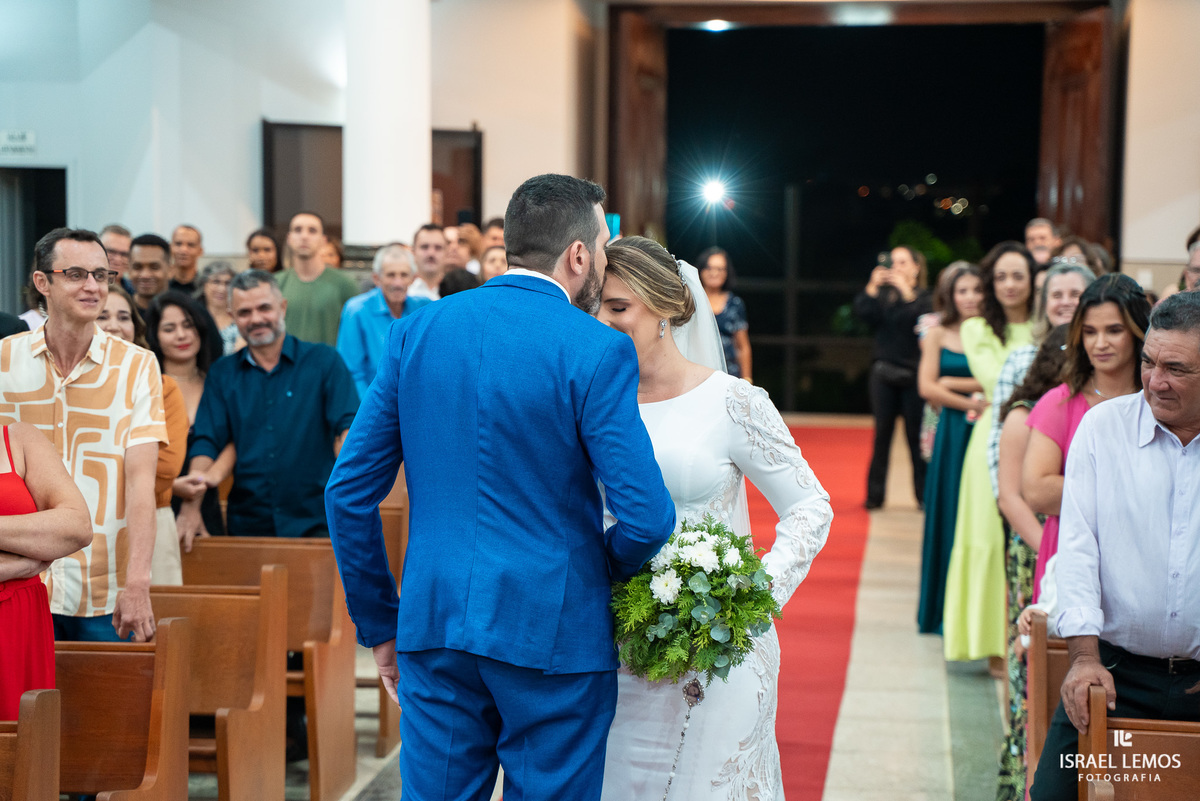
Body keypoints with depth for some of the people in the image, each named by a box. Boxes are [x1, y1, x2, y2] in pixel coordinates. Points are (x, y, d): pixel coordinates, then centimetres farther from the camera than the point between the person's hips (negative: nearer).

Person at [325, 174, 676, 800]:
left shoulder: (416, 331, 3)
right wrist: (603, 573, 7)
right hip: (554, 633, -4)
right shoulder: (596, 351, -11)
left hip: (434, 626, 4)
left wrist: (379, 624, 13)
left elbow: (349, 490, 4)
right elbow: (645, 518, -16)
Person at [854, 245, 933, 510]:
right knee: (882, 433, 3)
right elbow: (863, 312, -7)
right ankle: (874, 495, 6)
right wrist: (872, 287, -17)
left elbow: (927, 317, -18)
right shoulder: (884, 296, 8)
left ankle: (924, 494, 6)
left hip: (912, 376, -2)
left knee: (916, 436, -1)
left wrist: (907, 292, -22)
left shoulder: (924, 297, 2)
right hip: (884, 373, 2)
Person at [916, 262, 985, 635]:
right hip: (952, 434, 0)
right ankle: (947, 612, 14)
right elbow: (927, 387, -3)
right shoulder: (937, 335, 6)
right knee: (950, 516, 3)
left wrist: (953, 383, -8)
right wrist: (971, 403, -9)